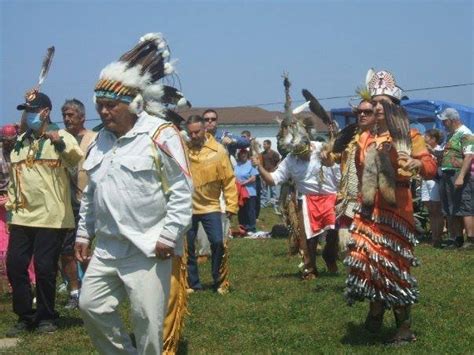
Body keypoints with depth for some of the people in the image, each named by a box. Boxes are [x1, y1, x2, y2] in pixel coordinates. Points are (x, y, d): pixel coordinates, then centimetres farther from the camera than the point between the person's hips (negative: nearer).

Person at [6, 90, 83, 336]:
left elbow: (77, 158, -23)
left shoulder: (61, 137, -3)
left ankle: (46, 317, 16)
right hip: (22, 216, 6)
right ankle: (25, 316, 17)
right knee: (15, 265, 4)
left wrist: (60, 141, -40)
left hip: (51, 216, -6)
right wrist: (10, 204, 17)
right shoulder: (20, 142, 16)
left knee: (45, 268, -1)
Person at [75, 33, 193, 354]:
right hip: (107, 246, 7)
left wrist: (169, 235, -15)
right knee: (91, 306, 9)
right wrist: (84, 233, 20)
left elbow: (182, 189, -13)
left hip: (148, 249, -7)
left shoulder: (161, 135, -12)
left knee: (148, 320, -2)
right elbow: (91, 193, 21)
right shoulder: (101, 139, 12)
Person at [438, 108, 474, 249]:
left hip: (458, 175, -10)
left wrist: (461, 177, -26)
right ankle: (457, 240, 17)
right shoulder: (451, 135, 20)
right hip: (447, 176, 10)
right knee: (451, 212, 11)